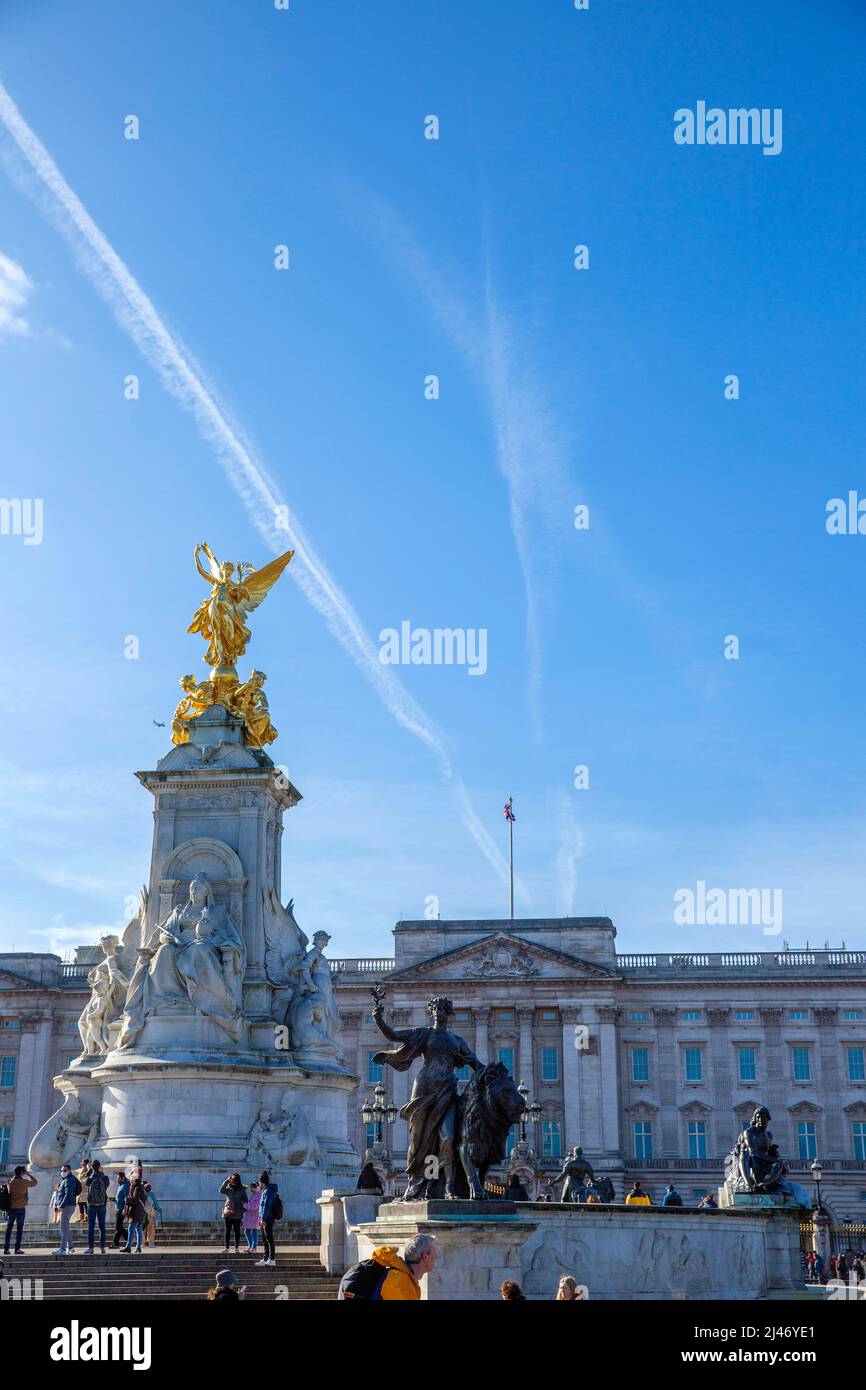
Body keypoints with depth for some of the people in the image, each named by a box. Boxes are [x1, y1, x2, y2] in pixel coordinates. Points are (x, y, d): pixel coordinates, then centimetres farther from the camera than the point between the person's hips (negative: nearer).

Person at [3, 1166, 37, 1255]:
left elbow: (8, 1194, 4)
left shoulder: (11, 1182, 1)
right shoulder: (24, 1182, -8)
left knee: (9, 1229, 8)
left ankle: (6, 1248, 5)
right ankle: (17, 1249, -1)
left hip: (11, 1208, 3)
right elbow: (34, 1182, 6)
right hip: (20, 1208, -3)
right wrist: (28, 1174, 11)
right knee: (19, 1229, 2)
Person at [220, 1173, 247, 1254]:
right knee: (227, 1231, 5)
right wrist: (226, 1181, -19)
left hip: (237, 1214, -2)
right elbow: (221, 1191, -15)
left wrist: (242, 1210, -6)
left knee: (236, 1231, 5)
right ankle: (227, 1248, 9)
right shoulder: (228, 1189, 5)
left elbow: (245, 1201, 5)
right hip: (228, 1213, 2)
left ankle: (236, 1247, 12)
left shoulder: (242, 1190, 1)